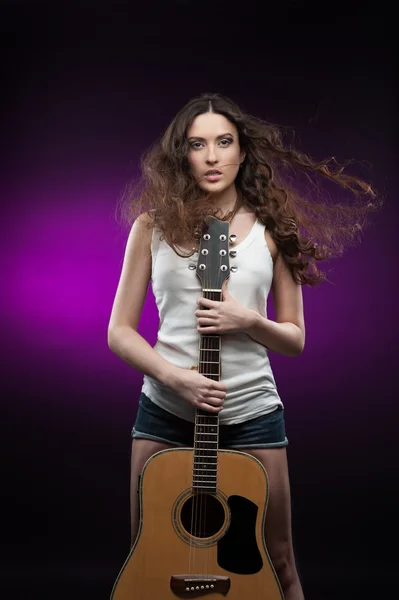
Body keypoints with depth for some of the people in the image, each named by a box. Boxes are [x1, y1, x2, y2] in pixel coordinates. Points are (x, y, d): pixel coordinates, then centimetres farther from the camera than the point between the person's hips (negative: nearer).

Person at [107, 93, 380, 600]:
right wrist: (174, 376, -15)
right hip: (165, 410, 0)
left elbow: (295, 339, 5)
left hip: (251, 411, 0)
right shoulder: (154, 225, 1)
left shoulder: (272, 229, 1)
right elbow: (119, 331, 1)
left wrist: (249, 321, -15)